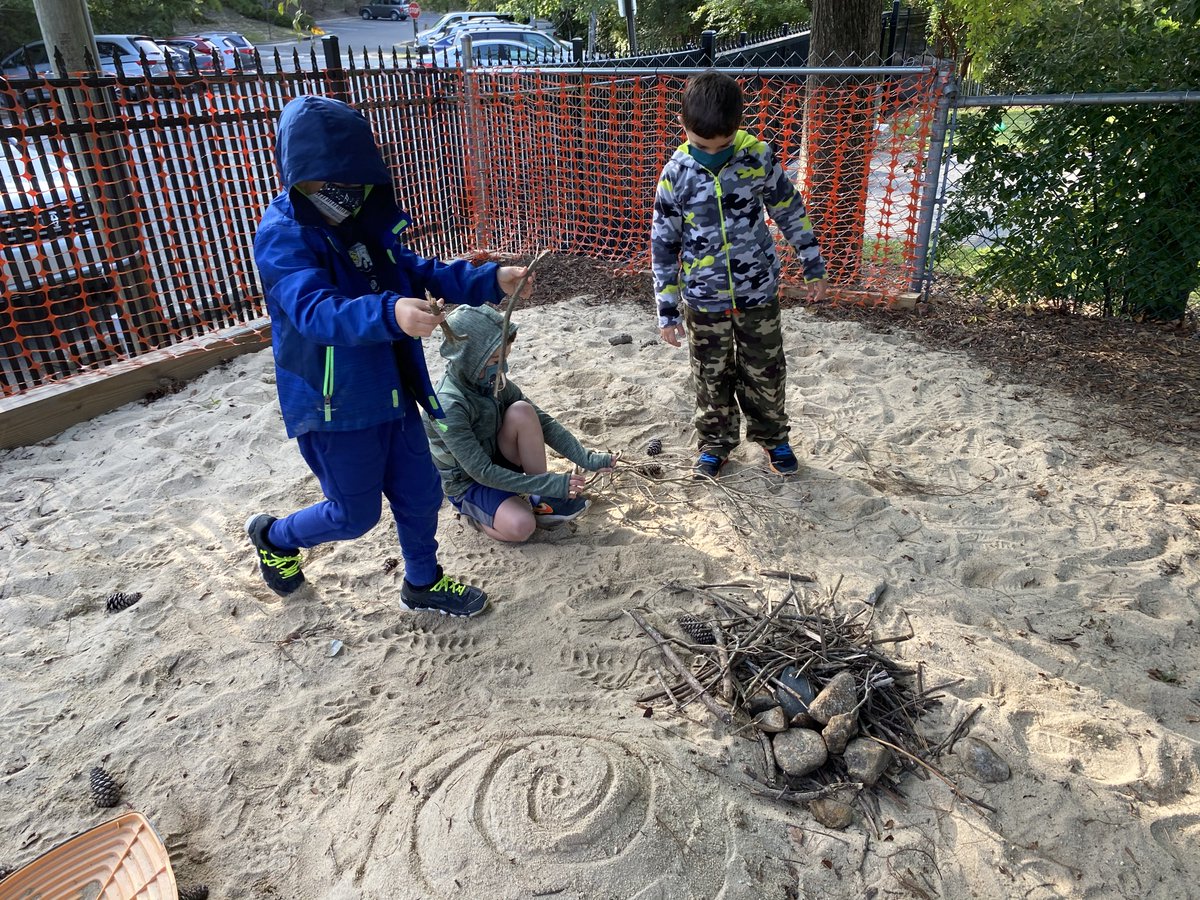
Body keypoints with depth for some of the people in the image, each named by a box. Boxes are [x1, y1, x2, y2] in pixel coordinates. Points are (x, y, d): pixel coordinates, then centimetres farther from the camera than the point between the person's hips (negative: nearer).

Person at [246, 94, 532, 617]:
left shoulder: (363, 222, 3)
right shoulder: (282, 236, -20)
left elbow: (421, 273, 8)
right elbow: (315, 310, -36)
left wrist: (491, 280, -7)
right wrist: (390, 313, -55)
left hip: (392, 392, 7)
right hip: (334, 406, -7)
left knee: (420, 493, 16)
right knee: (356, 514, 10)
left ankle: (423, 584, 40)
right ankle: (275, 538, 40)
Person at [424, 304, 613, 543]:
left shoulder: (494, 382, -9)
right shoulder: (449, 406, -30)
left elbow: (542, 422, -7)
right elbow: (482, 472, -30)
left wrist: (588, 460, -15)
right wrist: (550, 483, -31)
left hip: (498, 464, 6)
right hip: (467, 483, -6)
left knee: (521, 411, -22)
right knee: (520, 527, -34)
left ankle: (544, 501, -12)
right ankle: (475, 513, 1)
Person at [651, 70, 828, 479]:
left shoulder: (758, 156, -10)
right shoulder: (676, 174, -11)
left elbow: (790, 211, 3)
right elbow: (663, 245, -5)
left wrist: (813, 267, 8)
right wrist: (667, 310, -5)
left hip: (758, 292, 1)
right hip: (704, 300, 0)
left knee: (765, 372, 14)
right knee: (711, 377, 13)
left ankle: (771, 436, 37)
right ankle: (716, 442, 34)